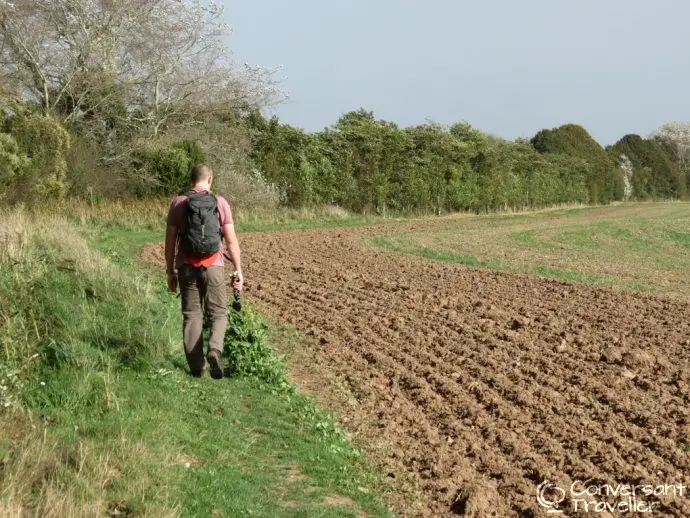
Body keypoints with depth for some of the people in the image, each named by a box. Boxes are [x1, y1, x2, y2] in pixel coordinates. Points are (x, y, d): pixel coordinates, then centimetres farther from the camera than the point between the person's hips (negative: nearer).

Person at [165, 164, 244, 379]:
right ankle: (214, 350, -18)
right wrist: (238, 270, 5)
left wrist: (171, 272, 12)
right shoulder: (220, 202, 1)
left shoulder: (178, 203, 3)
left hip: (187, 267, 1)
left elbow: (170, 242, 4)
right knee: (218, 313, 8)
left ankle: (196, 366, 7)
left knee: (191, 315, 9)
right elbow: (231, 240, -1)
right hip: (213, 266, -1)